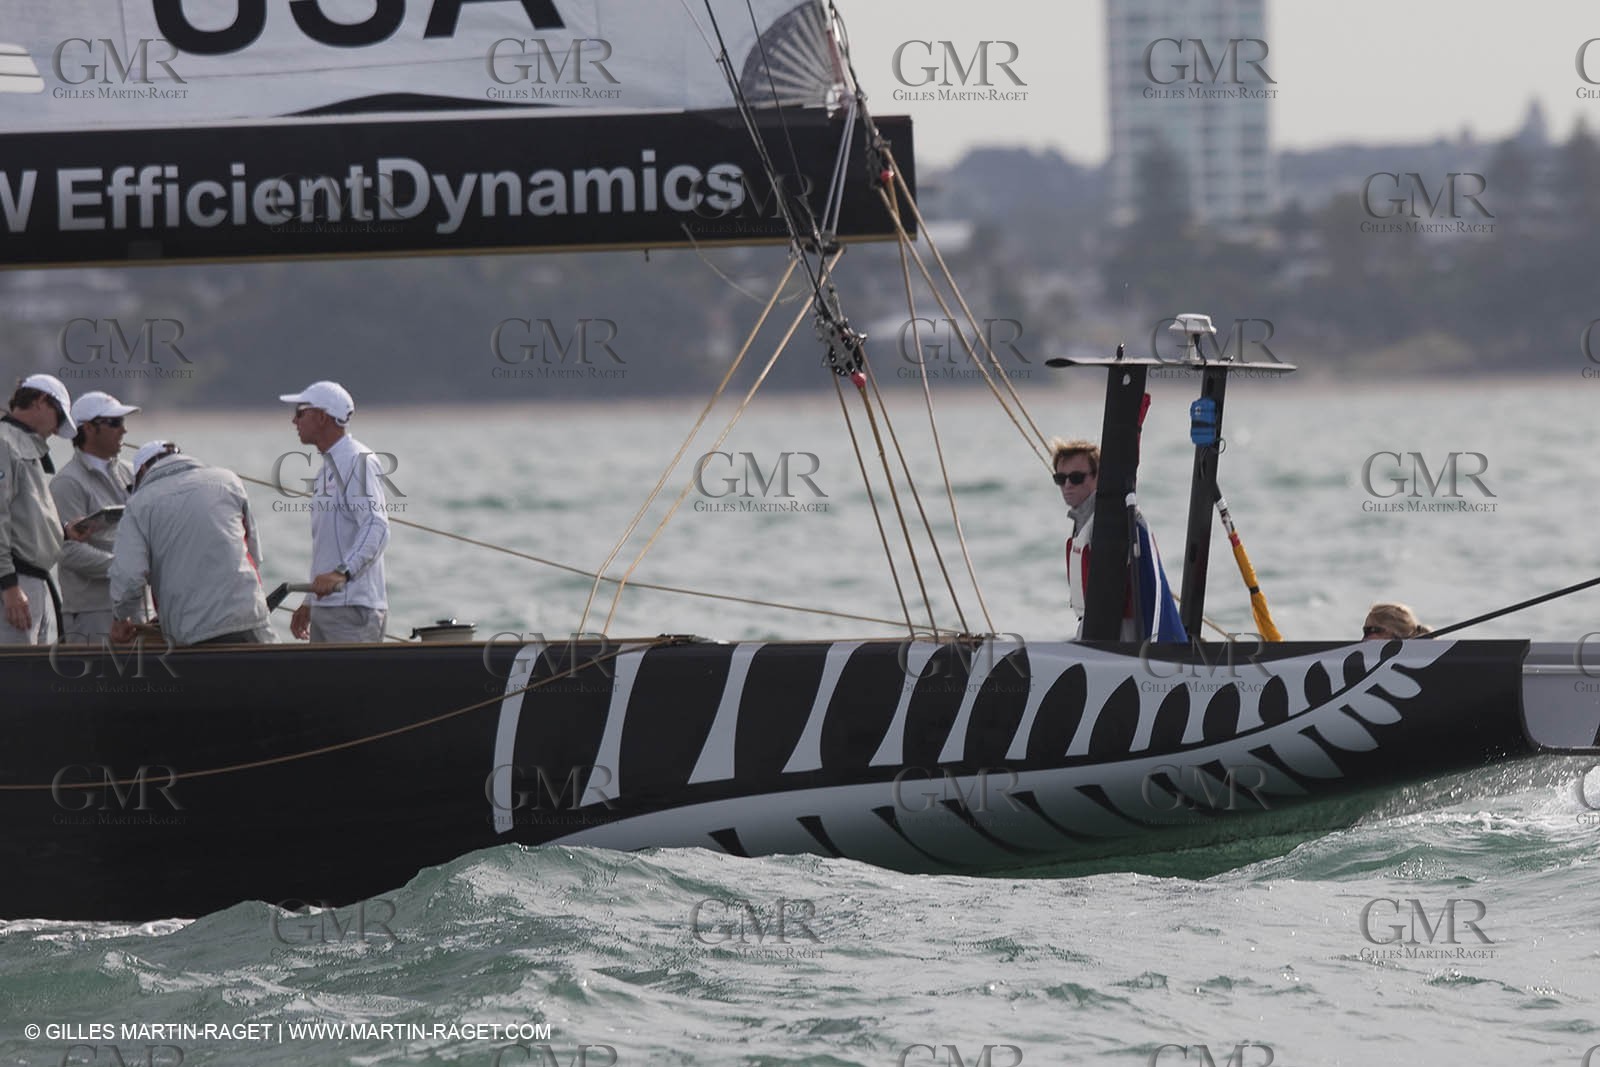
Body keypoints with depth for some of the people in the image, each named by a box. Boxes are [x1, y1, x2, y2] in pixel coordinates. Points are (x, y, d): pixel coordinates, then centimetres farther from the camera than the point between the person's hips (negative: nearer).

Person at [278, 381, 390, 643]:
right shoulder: (327, 468, 21)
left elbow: (376, 528, -22)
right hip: (325, 606, 10)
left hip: (354, 606, -10)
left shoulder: (359, 462, -10)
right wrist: (309, 602, 25)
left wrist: (342, 572, -35)